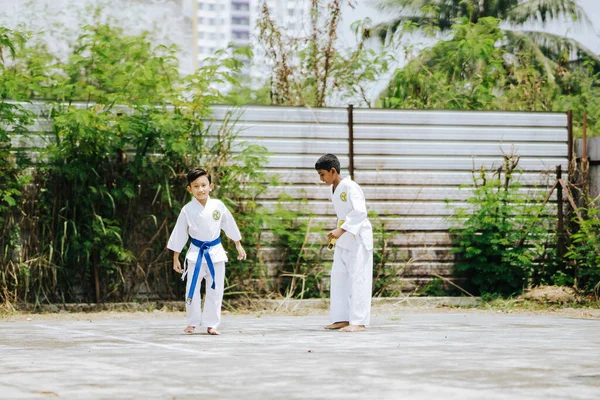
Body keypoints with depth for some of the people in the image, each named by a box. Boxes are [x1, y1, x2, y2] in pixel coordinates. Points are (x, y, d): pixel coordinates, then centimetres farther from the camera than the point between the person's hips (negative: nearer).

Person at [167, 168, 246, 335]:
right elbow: (179, 235, 0)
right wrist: (175, 259, 2)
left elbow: (229, 226, 10)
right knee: (192, 290, 1)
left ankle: (211, 324, 13)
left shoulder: (218, 206, -4)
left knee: (215, 290, 4)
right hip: (196, 254, -1)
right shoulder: (187, 210, -8)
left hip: (216, 253, 1)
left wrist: (238, 246, 16)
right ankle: (192, 323, 16)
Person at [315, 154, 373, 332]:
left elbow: (360, 211, -27)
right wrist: (336, 234, 12)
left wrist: (341, 231, -30)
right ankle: (342, 318, 12)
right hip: (343, 239, 9)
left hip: (358, 238, -9)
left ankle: (358, 321, -9)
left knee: (357, 278, -9)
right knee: (338, 276, 8)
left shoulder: (349, 187, -17)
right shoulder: (334, 190, 11)